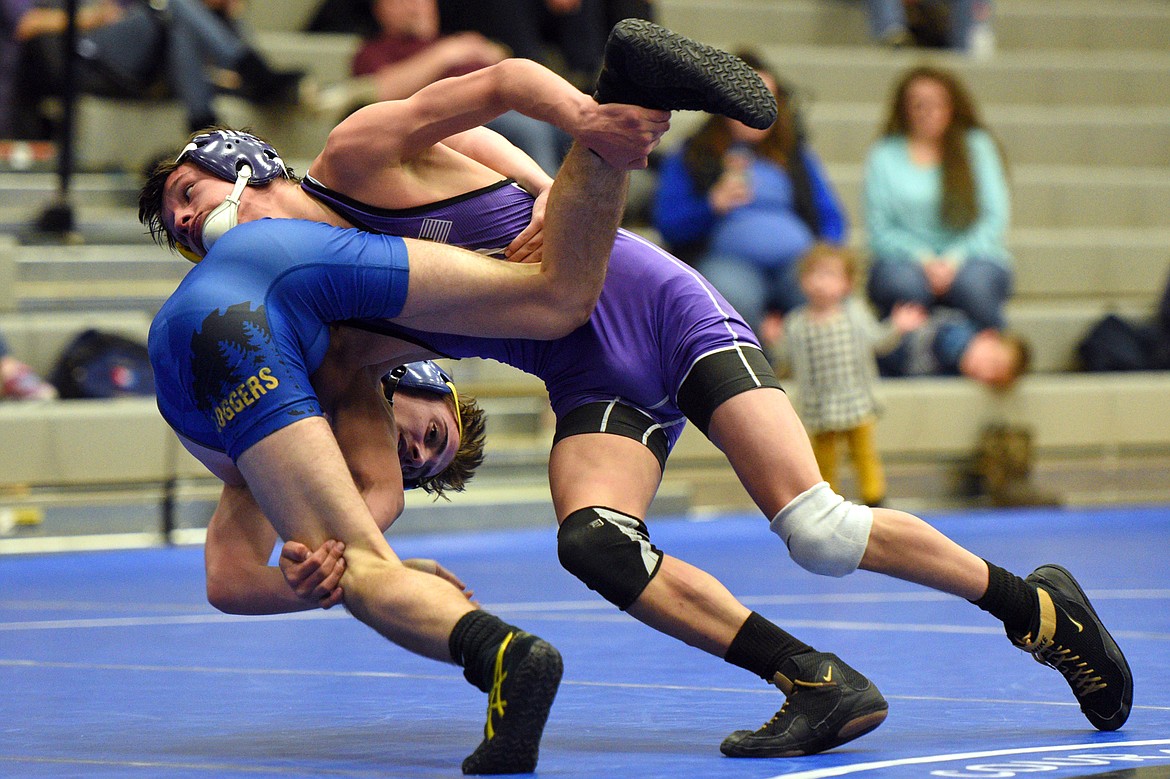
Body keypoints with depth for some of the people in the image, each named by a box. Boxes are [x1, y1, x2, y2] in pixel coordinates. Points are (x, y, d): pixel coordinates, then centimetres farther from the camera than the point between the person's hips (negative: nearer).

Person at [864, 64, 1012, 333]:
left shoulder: (977, 146, 9)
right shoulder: (884, 156, 8)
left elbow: (995, 218, 3)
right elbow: (879, 230, 3)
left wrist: (954, 260, -12)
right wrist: (924, 261, -14)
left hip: (969, 258, 0)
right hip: (907, 262, 0)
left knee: (974, 284, -35)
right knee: (903, 285, -36)